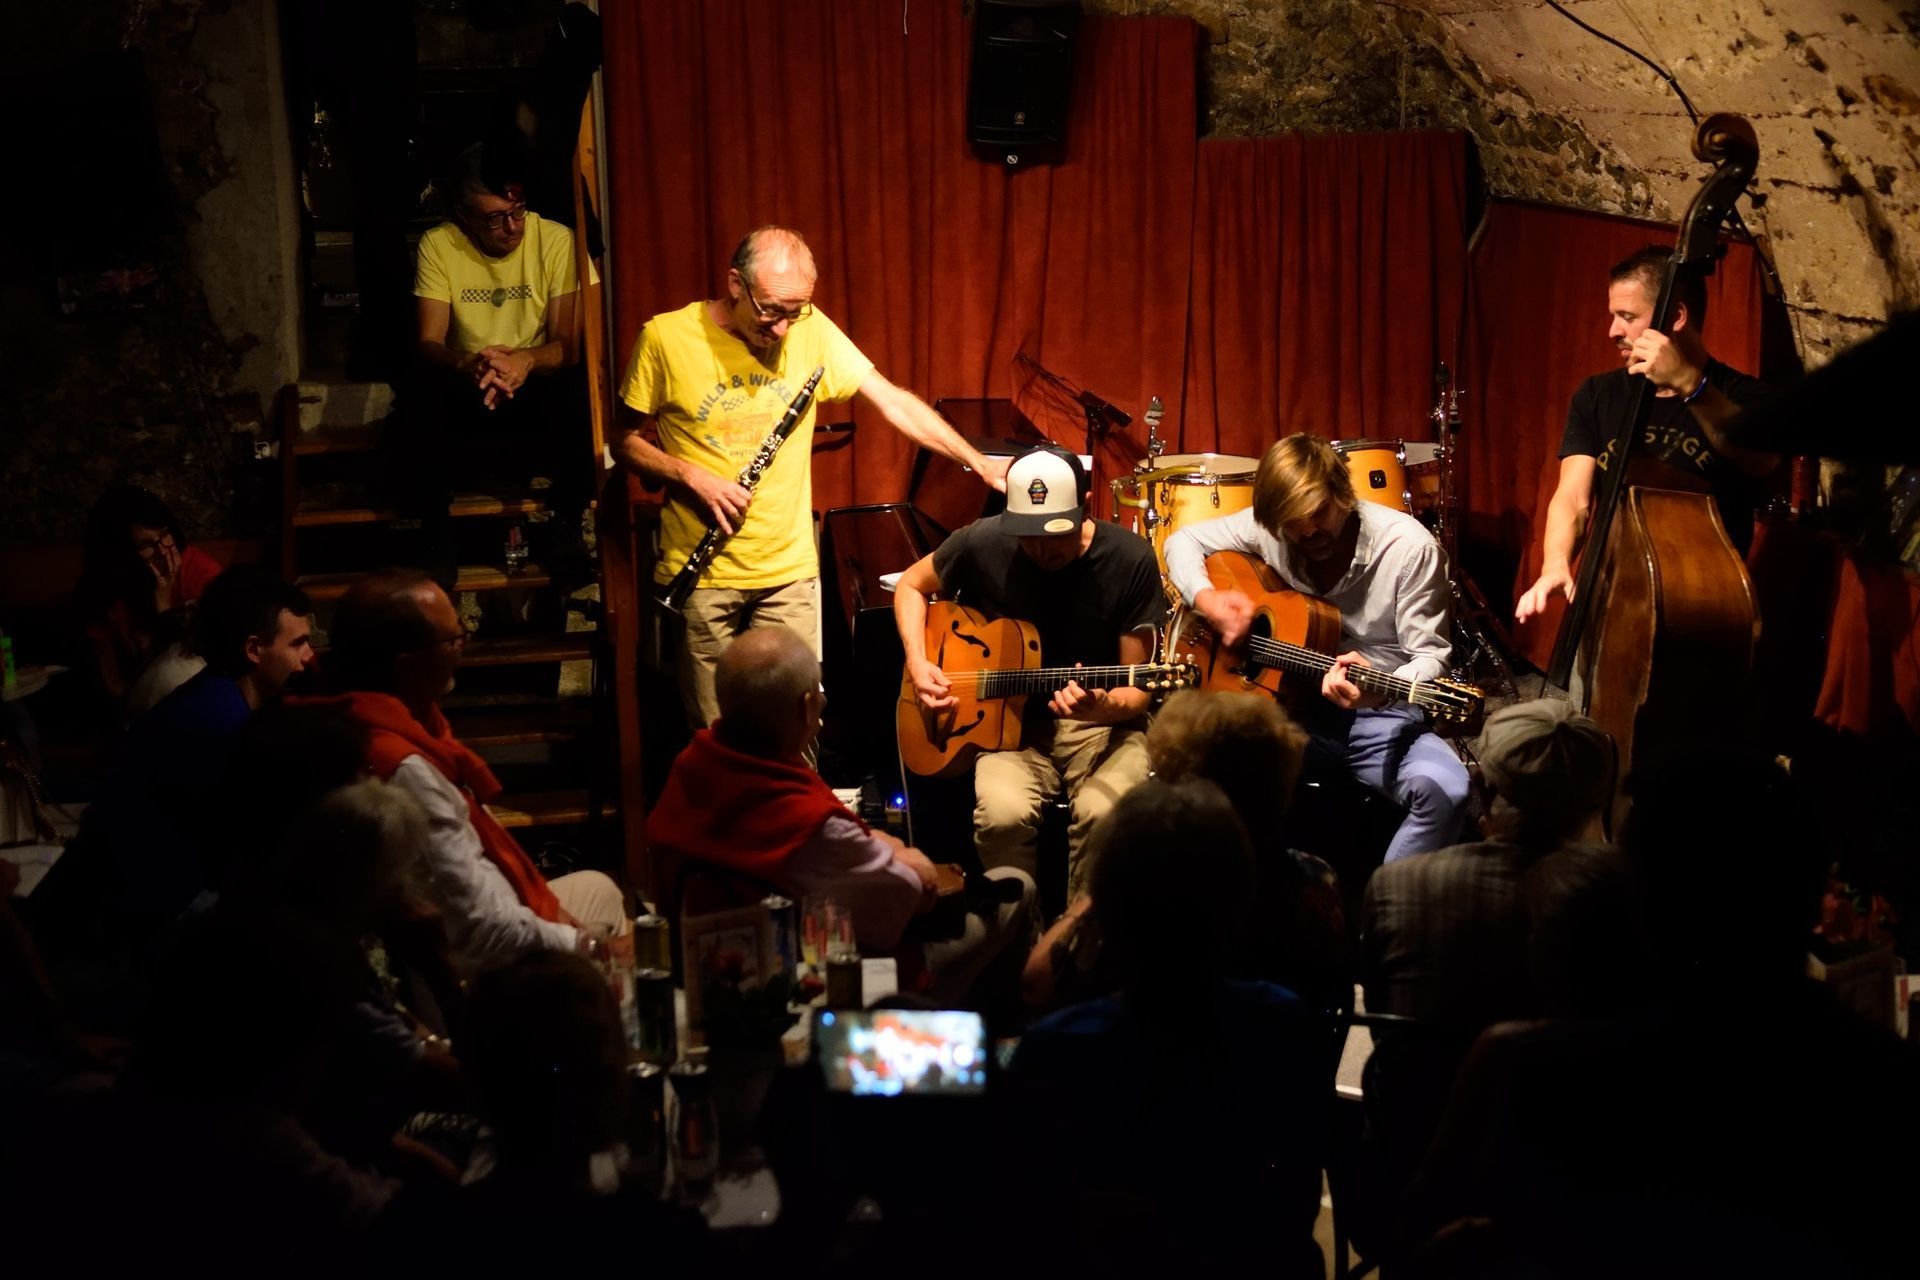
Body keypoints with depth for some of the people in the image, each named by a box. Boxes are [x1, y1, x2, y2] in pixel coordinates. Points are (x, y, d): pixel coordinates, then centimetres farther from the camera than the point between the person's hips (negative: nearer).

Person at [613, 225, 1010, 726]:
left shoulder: (810, 329, -3)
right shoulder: (665, 338, -9)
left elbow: (893, 403, -2)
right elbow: (627, 442, 1)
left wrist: (979, 463, -8)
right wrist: (690, 475, -17)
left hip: (790, 568, 2)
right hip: (701, 572, -2)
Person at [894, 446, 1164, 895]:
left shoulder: (1130, 561, -11)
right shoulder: (982, 543, -8)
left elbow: (1137, 690, -6)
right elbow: (912, 585, 13)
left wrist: (1103, 708, -29)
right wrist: (918, 664, -2)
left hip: (1099, 725, -1)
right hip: (1011, 723, 1)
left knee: (1103, 814, -33)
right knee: (1003, 814, -31)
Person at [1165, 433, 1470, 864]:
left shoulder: (1409, 547, -14)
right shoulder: (1266, 528, -3)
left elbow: (1430, 655, -12)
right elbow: (1184, 541, 11)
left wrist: (1376, 690, -34)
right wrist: (1206, 599, -11)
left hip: (1381, 718, -2)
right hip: (1292, 707, 2)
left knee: (1445, 791, -34)